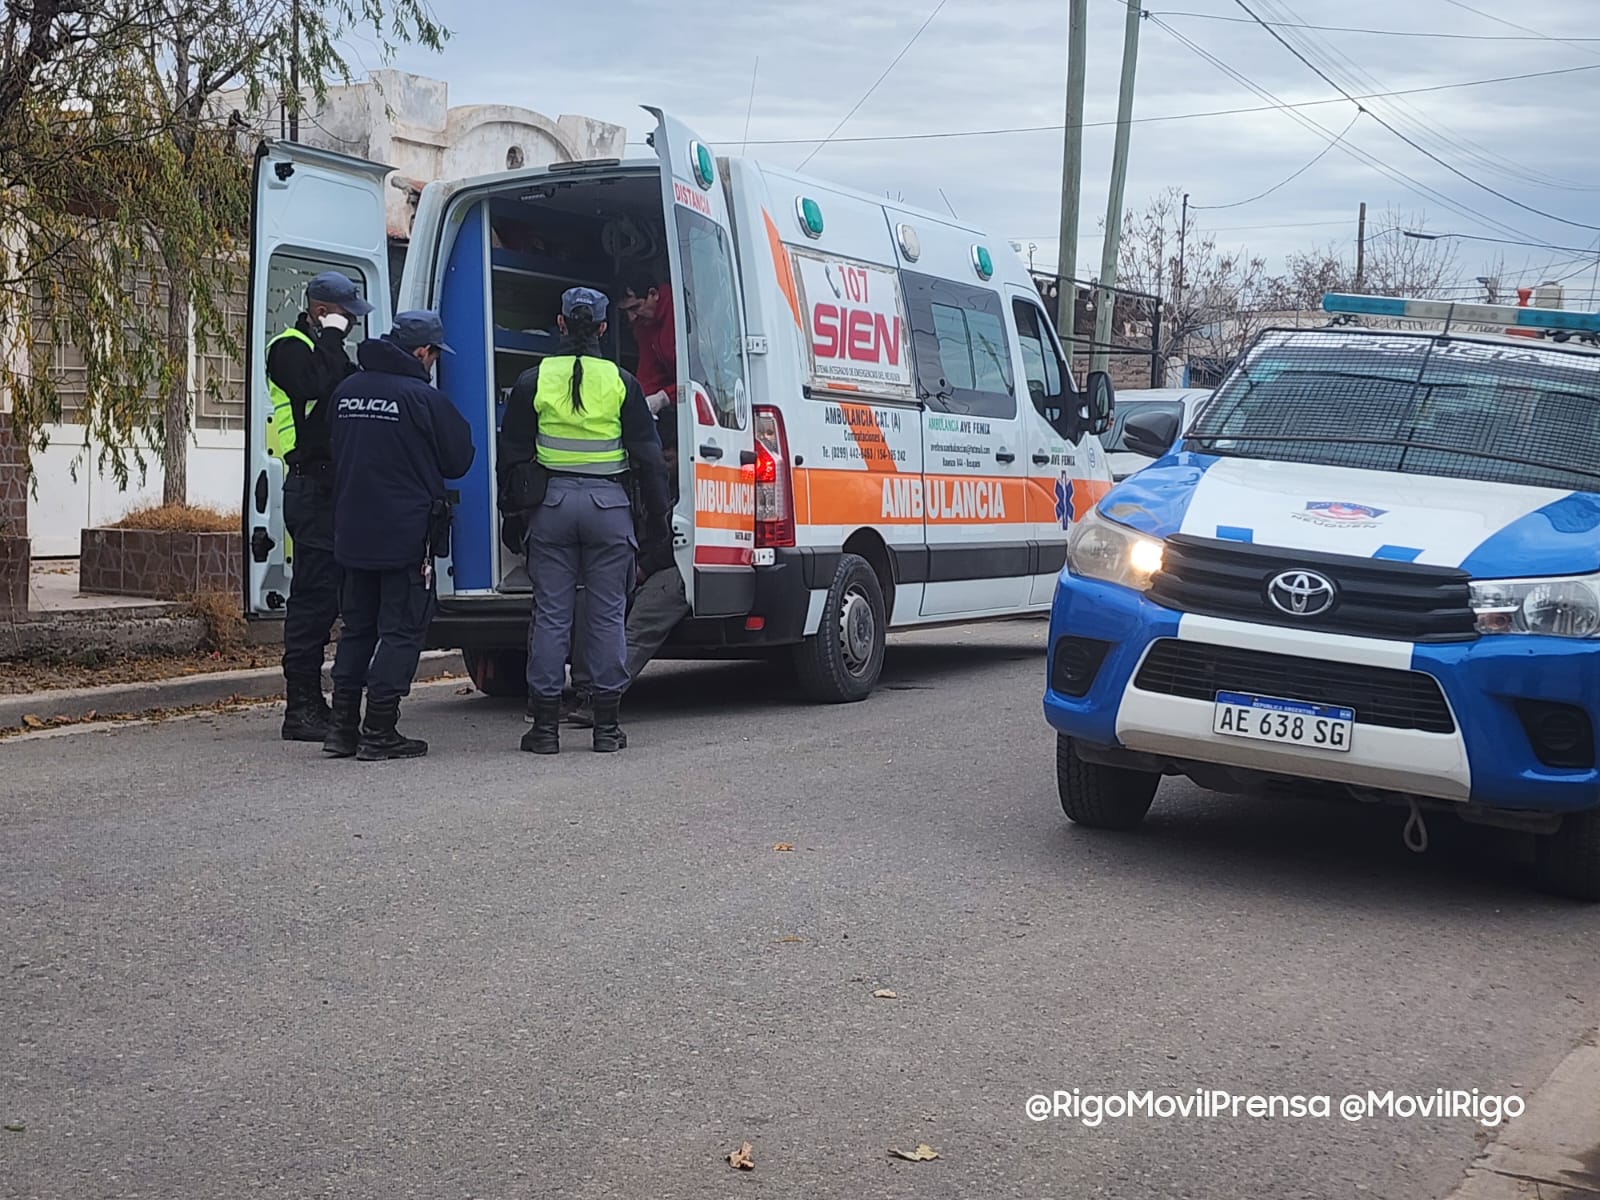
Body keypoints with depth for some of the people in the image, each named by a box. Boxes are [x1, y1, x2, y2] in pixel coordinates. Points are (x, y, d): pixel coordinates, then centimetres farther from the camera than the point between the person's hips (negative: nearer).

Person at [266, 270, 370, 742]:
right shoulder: (290, 348, -5)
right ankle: (301, 708, -7)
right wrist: (332, 339, -13)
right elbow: (316, 387, -24)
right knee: (313, 594, -10)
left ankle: (310, 703, 18)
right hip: (311, 487, -10)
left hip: (329, 487, 10)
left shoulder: (325, 349, 25)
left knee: (323, 594, 11)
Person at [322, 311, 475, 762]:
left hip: (352, 533, 7)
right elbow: (458, 460, -2)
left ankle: (343, 727, 15)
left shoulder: (347, 391, 9)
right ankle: (379, 732, -2)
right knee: (401, 631, -1)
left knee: (357, 627, 15)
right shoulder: (423, 397, -13)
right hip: (406, 534, -7)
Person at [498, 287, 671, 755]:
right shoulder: (621, 382, 0)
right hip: (609, 504, -1)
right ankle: (607, 726, 6)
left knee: (550, 615, 4)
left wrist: (513, 504, 14)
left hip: (551, 504, 1)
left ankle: (546, 725, 5)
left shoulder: (533, 381, 2)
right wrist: (657, 513, 8)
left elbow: (512, 453, 4)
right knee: (607, 615, 5)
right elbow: (647, 455, 1)